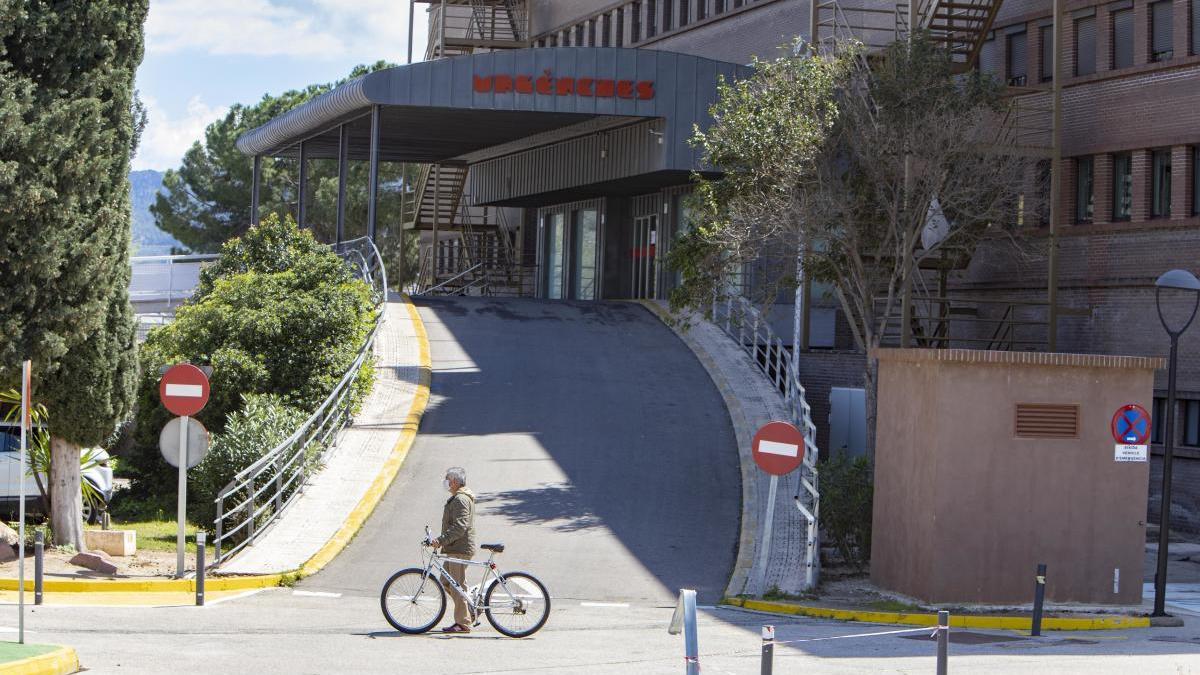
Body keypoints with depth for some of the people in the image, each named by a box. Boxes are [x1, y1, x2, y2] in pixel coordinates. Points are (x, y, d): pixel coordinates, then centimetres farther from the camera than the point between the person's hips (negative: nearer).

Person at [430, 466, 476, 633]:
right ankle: (472, 609, 19)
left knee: (458, 585, -7)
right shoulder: (458, 498, 19)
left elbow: (459, 527, -26)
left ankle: (462, 623, -4)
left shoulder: (460, 500, -16)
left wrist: (441, 540, -29)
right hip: (454, 548, 11)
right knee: (446, 582, 14)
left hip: (460, 549, -11)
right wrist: (442, 541, 24)